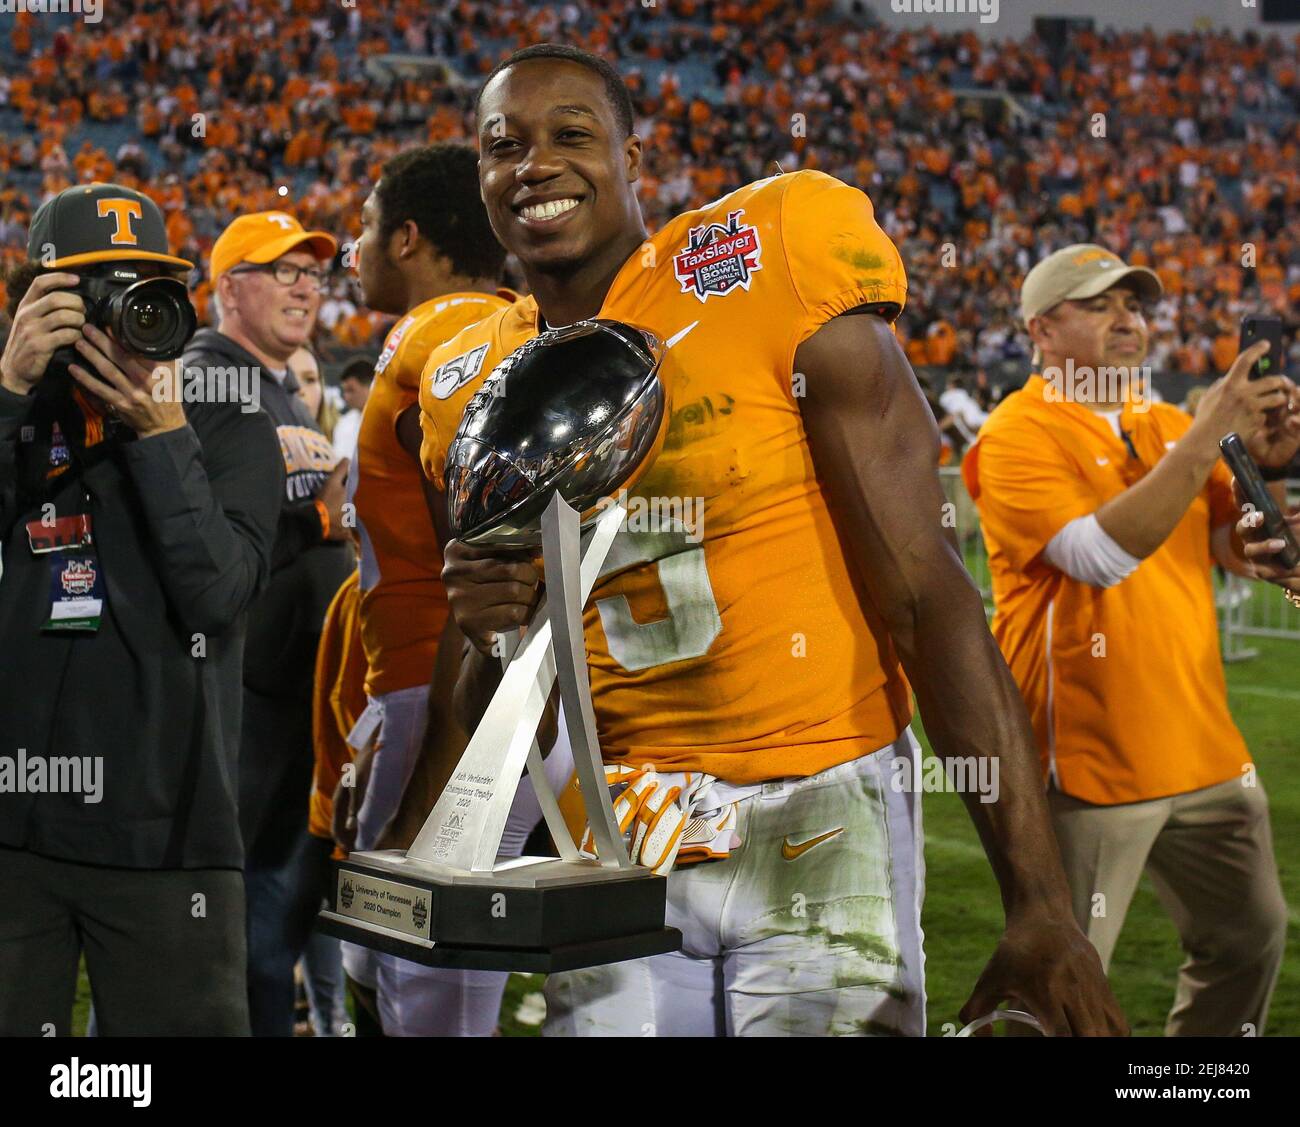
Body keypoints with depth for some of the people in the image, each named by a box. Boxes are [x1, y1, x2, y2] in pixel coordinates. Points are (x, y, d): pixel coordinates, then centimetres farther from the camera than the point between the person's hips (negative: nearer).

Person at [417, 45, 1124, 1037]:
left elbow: (925, 590, -13)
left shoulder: (771, 280, -10)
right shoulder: (474, 388, 5)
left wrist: (1039, 900, -16)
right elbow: (497, 729, 13)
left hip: (816, 814, -4)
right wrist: (495, 631, -12)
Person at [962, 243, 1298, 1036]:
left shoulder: (1168, 428, 12)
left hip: (1205, 753, 7)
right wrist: (1206, 438, -24)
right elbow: (1102, 553, -23)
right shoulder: (1018, 436, -10)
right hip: (1092, 762, -7)